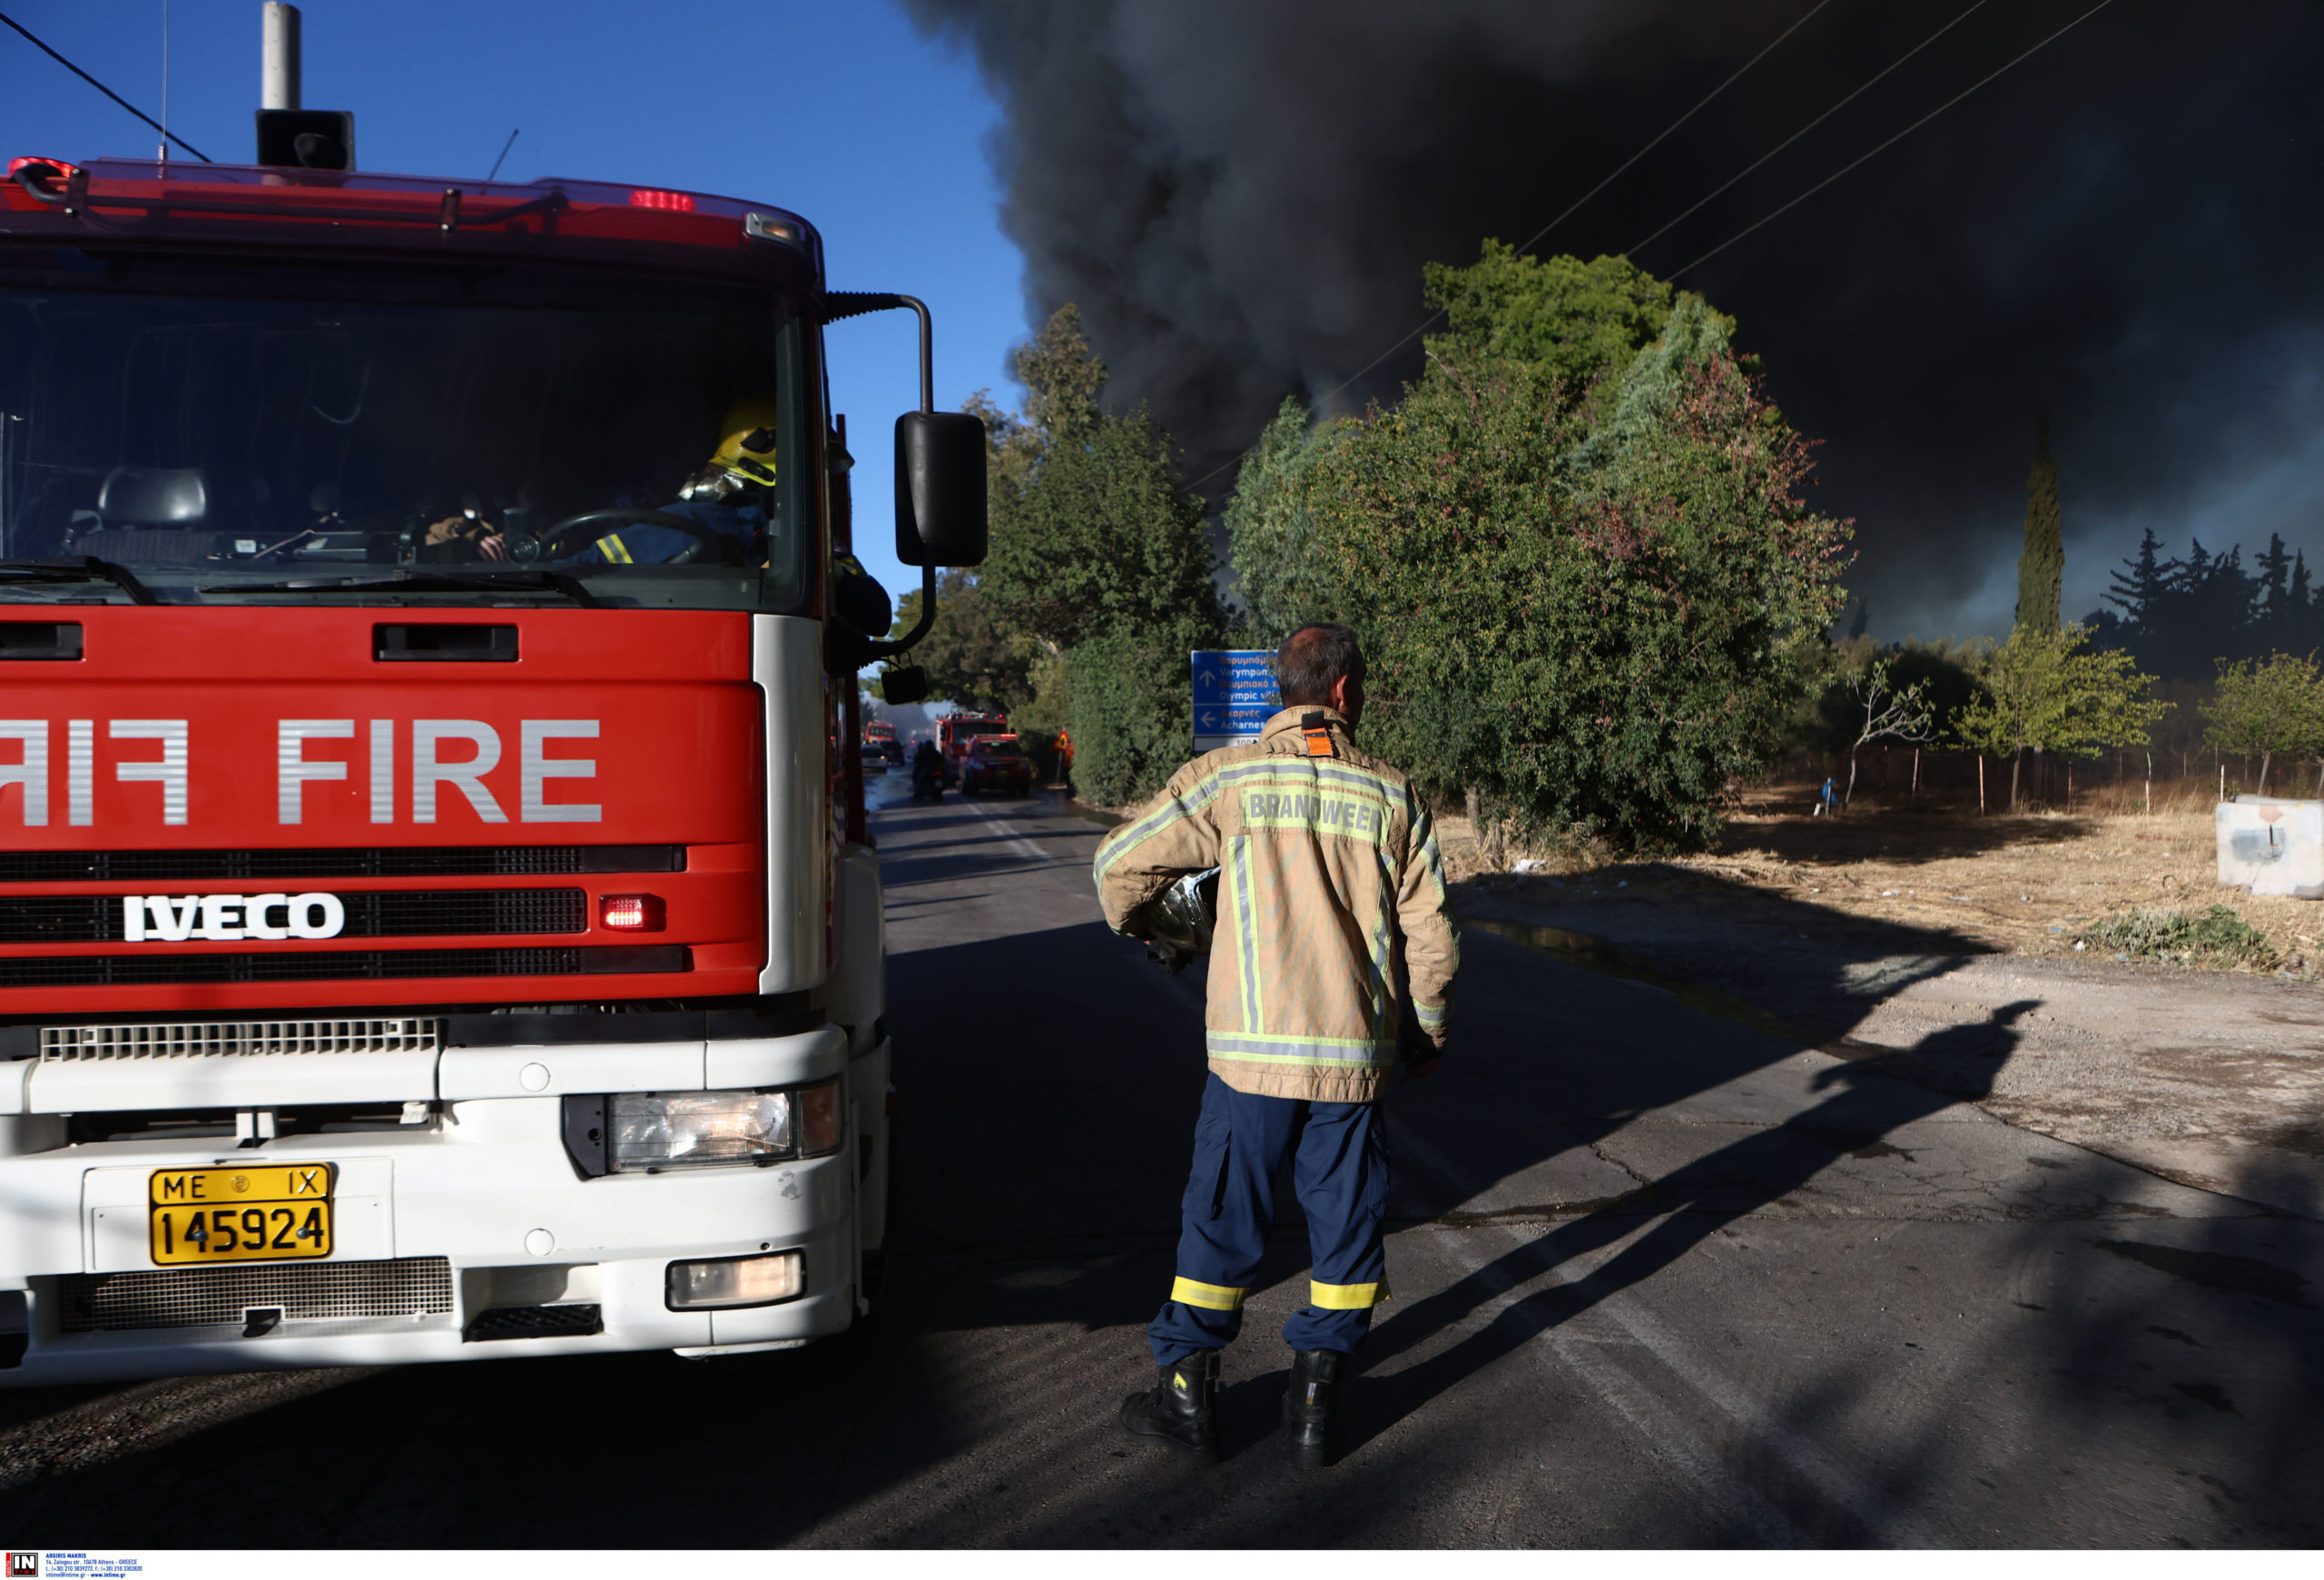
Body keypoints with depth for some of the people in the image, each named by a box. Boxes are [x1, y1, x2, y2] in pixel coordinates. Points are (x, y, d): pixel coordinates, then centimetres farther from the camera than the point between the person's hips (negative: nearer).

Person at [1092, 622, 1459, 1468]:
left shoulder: (1228, 777, -4)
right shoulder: (1392, 796, 1)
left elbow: (1121, 861, -5)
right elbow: (1430, 935, 4)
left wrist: (1133, 921, 18)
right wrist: (1427, 1031, 20)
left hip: (1252, 1050, -1)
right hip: (1356, 1057, 1)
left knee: (1221, 1219, 10)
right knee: (1345, 1223, 14)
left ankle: (1186, 1392, 19)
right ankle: (1315, 1399, 20)